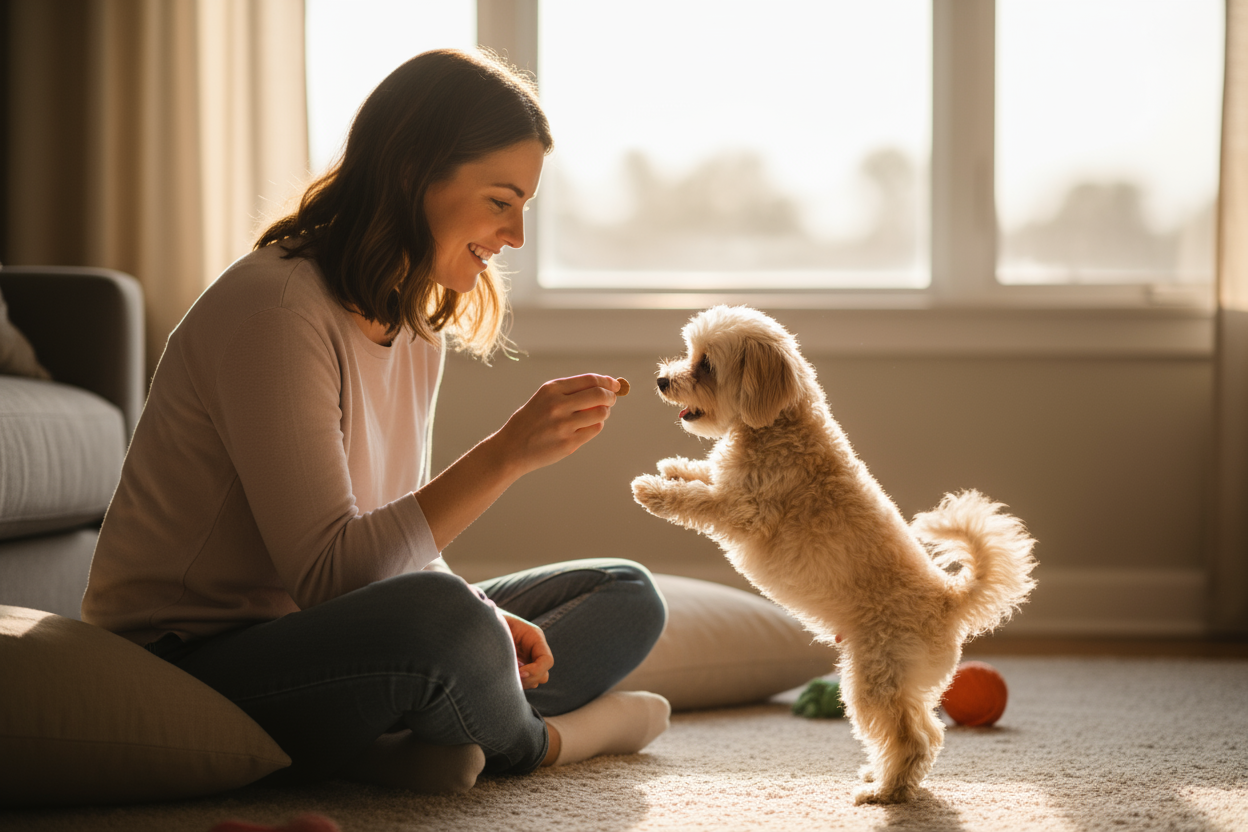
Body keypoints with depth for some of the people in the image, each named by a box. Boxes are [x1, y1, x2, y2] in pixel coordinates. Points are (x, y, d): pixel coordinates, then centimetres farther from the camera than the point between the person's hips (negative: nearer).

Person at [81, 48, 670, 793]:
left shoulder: (417, 325, 9)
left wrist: (484, 618, -8)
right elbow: (327, 573, -26)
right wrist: (505, 456, -30)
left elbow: (396, 540, 12)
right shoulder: (276, 308, -21)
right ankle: (538, 740, -4)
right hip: (190, 669, -9)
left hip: (313, 635, 10)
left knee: (628, 597, 7)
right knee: (441, 623, -38)